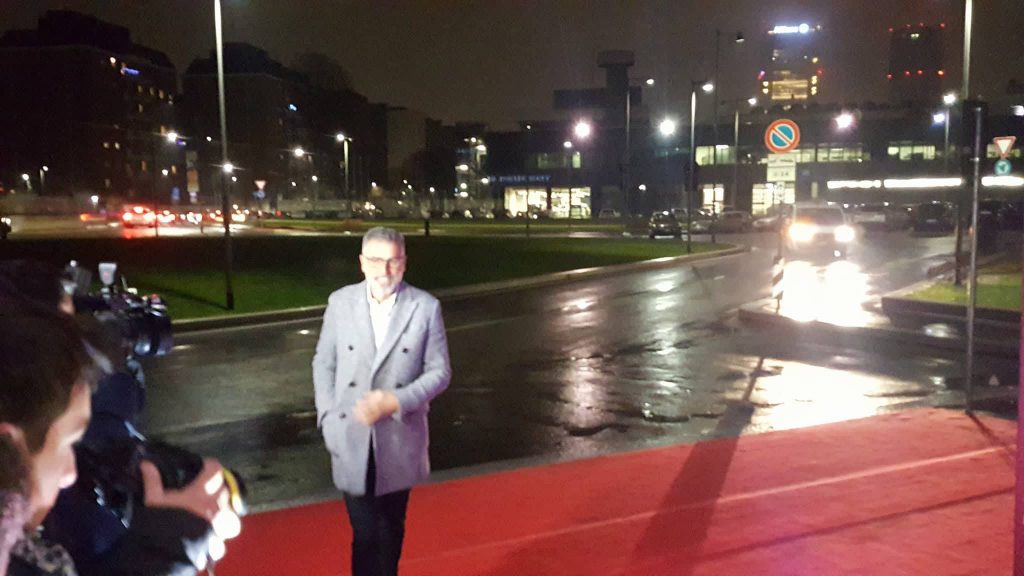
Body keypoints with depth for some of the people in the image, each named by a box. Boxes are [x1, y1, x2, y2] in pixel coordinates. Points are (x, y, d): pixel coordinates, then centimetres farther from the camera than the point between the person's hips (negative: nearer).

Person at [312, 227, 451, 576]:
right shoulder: (340, 302, -3)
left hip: (400, 437, 0)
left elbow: (439, 371, -5)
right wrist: (328, 417, -5)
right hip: (351, 439, 0)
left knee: (391, 529, 18)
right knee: (365, 532, -1)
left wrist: (397, 401, -19)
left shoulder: (426, 307, -7)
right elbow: (323, 362, 5)